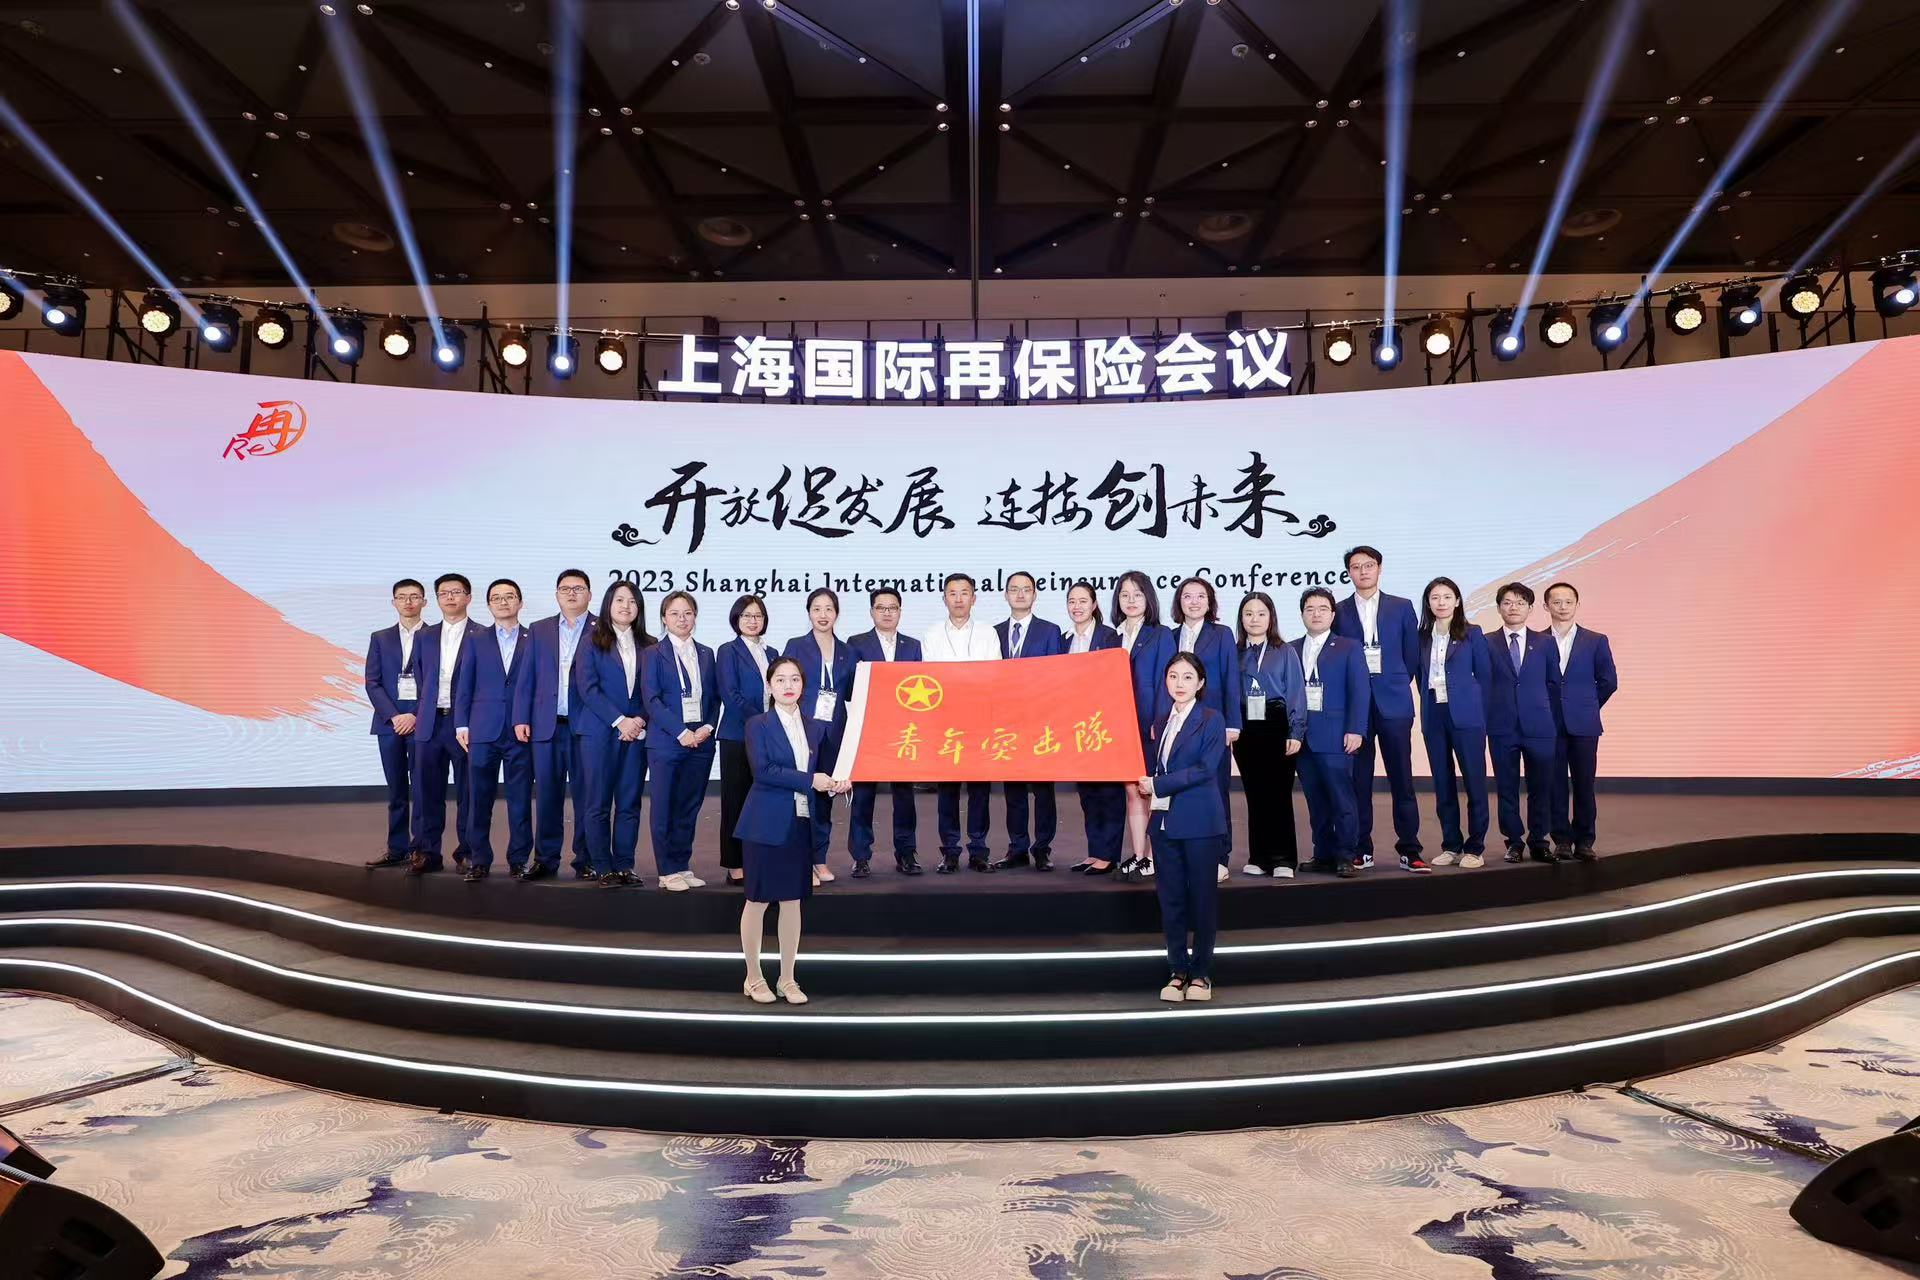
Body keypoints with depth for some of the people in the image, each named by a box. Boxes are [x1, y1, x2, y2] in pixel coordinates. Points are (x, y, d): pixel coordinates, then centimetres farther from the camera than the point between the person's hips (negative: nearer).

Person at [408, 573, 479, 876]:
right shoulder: (425, 637, 14)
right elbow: (419, 680, 17)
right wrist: (418, 714, 8)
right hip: (430, 723, 4)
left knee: (467, 791, 2)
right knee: (427, 790, 4)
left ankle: (467, 852, 11)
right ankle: (426, 852, 12)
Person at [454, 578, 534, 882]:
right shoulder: (475, 639, 11)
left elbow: (533, 685, 0)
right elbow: (464, 685, 9)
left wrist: (526, 721, -9)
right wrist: (461, 724, 2)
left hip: (521, 731, -1)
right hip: (483, 730, 1)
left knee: (521, 799, 2)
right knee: (479, 799, 3)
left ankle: (519, 859, 11)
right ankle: (479, 861, 12)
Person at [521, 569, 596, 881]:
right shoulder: (538, 630, 14)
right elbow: (528, 678, 11)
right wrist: (522, 719, 3)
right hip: (547, 724, 3)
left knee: (586, 794, 2)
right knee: (547, 794, 6)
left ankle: (586, 860, 11)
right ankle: (545, 859, 15)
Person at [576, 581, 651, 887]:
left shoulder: (648, 646, 11)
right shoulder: (592, 641, 3)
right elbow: (587, 687, -6)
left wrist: (640, 720, -9)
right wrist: (620, 721, -13)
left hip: (636, 732, 3)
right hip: (599, 731, -3)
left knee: (629, 803, 4)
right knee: (599, 804, 0)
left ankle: (624, 866, 10)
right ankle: (601, 867, 6)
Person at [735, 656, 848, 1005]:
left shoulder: (817, 727, 10)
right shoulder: (758, 725, -4)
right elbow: (762, 770, -16)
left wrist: (834, 784, -6)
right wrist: (809, 780, -18)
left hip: (801, 823, 4)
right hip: (765, 822, -4)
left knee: (793, 901, 9)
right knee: (757, 900, 4)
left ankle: (787, 978, 21)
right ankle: (753, 978, 19)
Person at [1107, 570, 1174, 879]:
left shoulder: (1161, 635, 1)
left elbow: (1164, 681, -5)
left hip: (1148, 723, -4)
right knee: (1132, 790, 5)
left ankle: (1151, 858, 4)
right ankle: (1136, 856, 9)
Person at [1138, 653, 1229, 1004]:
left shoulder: (1212, 720, -6)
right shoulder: (1161, 720, 11)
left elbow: (1205, 768, -14)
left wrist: (1158, 785, -15)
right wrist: (1147, 785, 1)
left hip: (1200, 822, -5)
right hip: (1165, 820, 5)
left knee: (1202, 898, 4)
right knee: (1170, 898, 8)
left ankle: (1201, 973, 16)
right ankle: (1177, 971, 18)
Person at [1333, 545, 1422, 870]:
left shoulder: (1402, 607, 8)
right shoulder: (1339, 612, 7)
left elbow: (1412, 654, 11)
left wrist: (1396, 685, 10)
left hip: (1393, 702, 0)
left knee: (1401, 778, 0)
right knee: (1358, 780, 2)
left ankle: (1409, 848, 7)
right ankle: (1362, 850, 9)